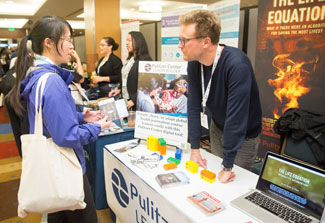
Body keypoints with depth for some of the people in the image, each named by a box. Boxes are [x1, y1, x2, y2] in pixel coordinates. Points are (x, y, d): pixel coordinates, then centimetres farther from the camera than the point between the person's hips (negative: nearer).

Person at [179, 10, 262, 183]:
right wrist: (195, 148, -9)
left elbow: (235, 116, -34)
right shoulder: (194, 64, -14)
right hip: (217, 128, 6)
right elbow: (193, 106, -10)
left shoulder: (237, 65, -34)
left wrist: (227, 166, -29)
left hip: (244, 135, -5)